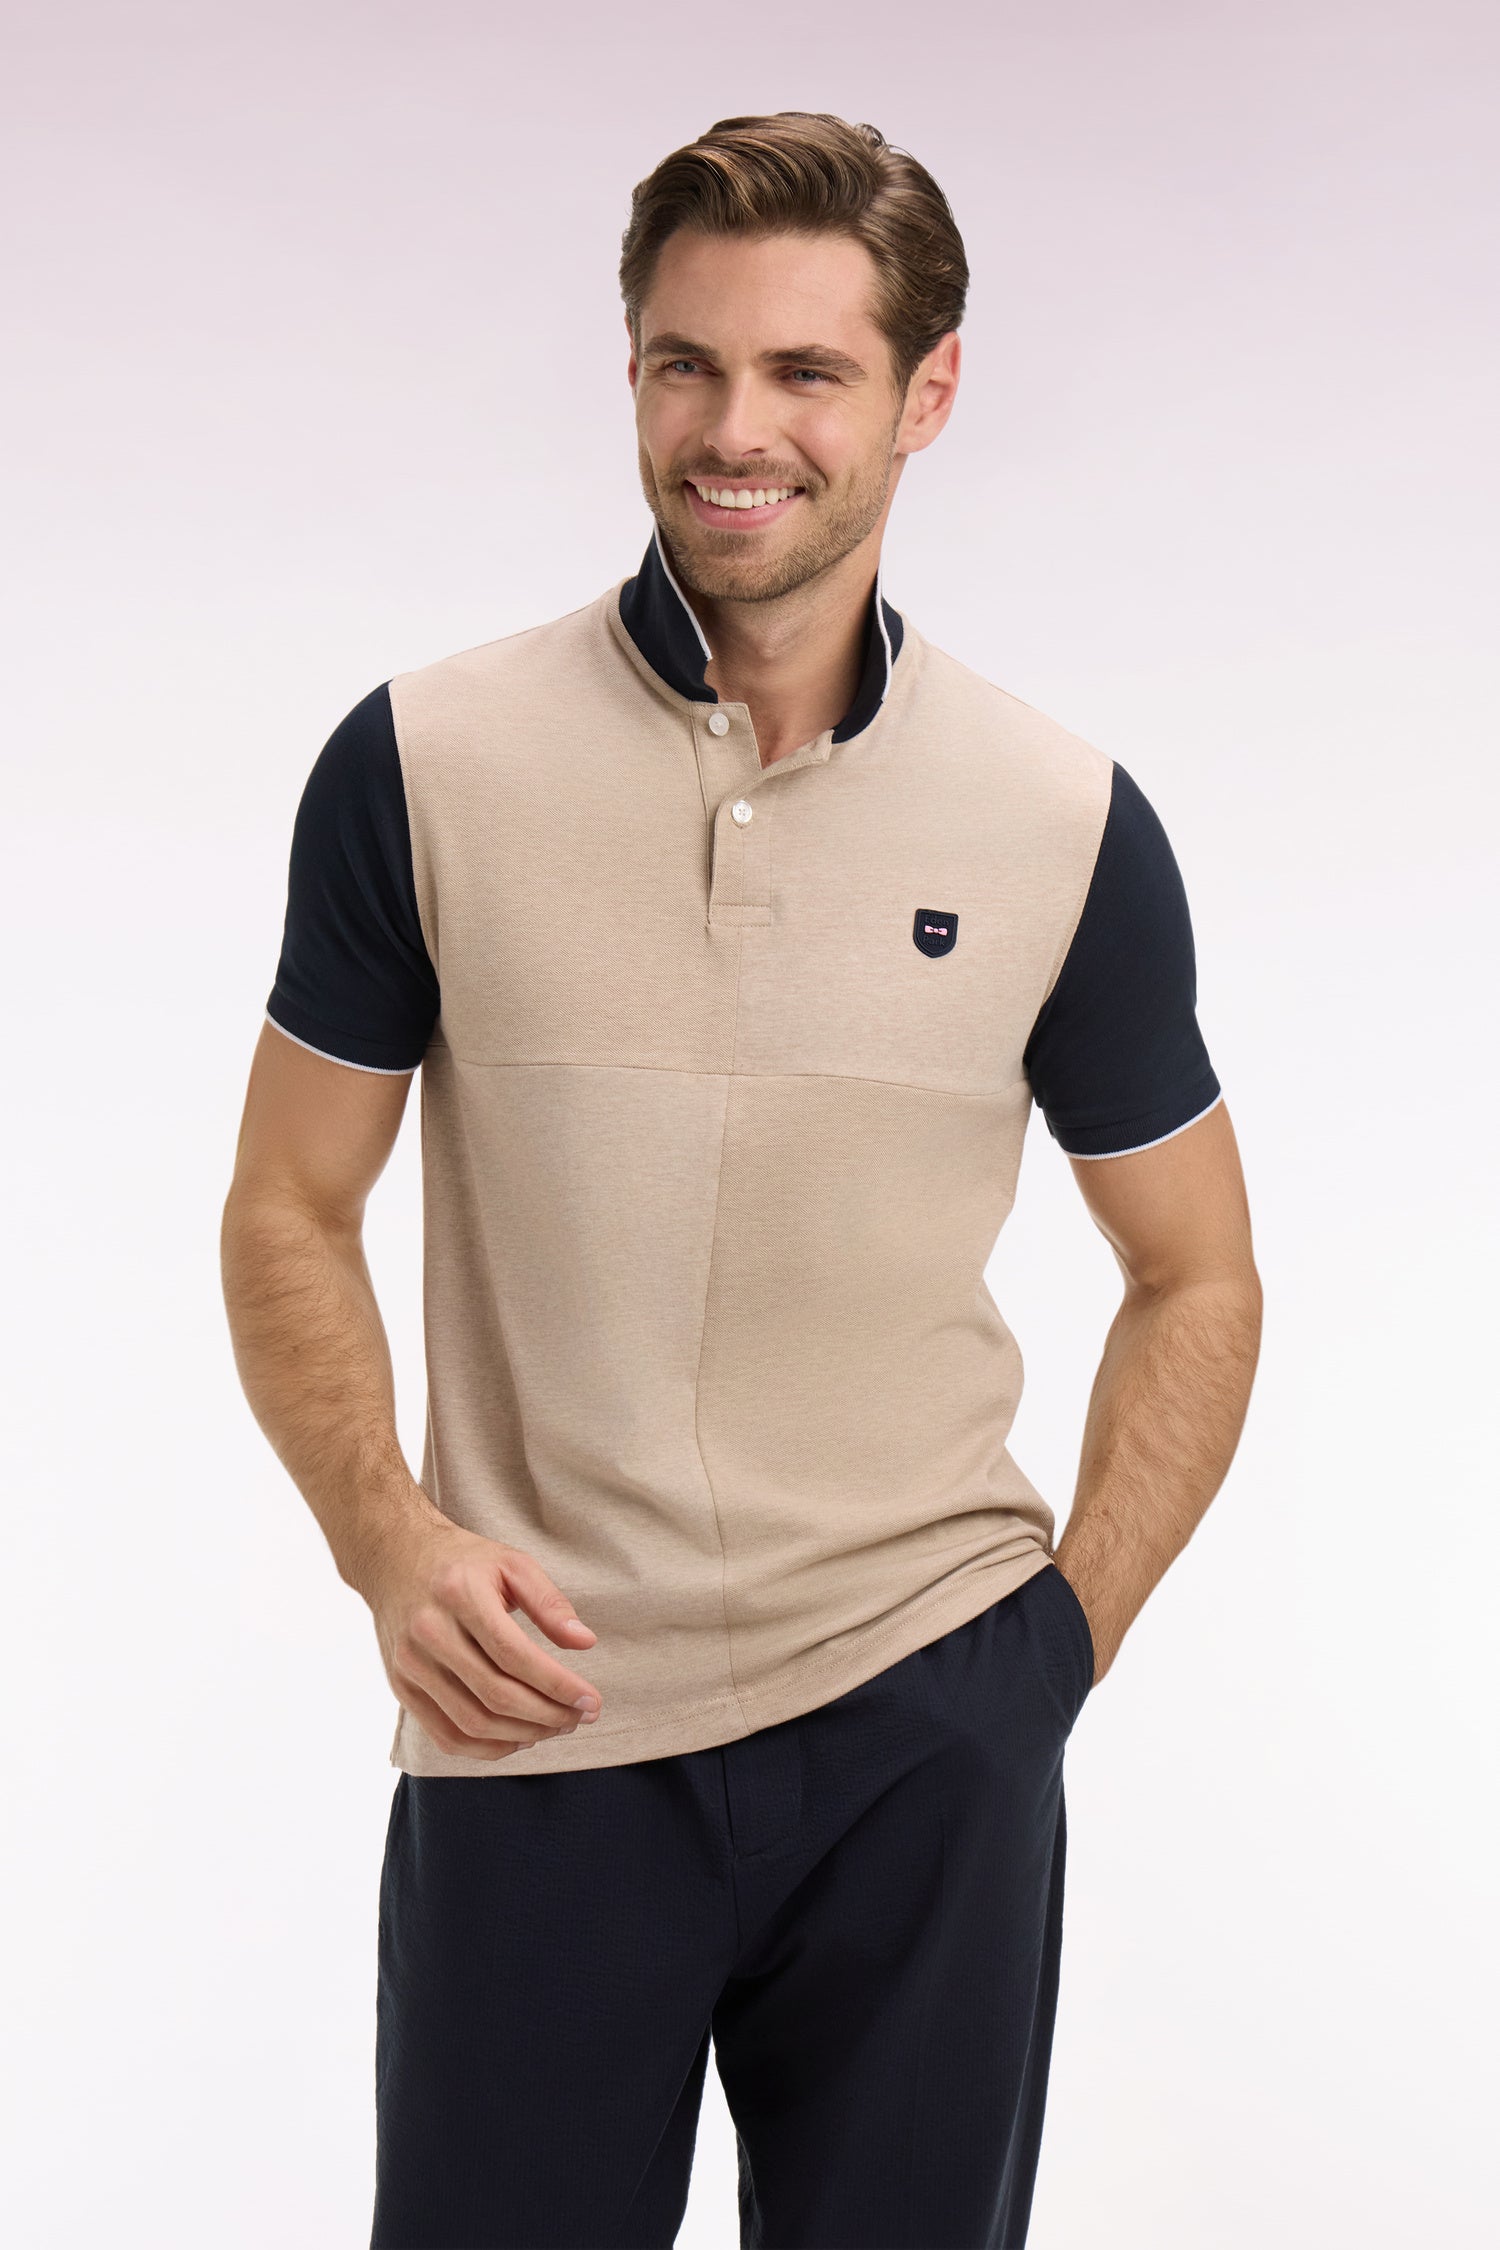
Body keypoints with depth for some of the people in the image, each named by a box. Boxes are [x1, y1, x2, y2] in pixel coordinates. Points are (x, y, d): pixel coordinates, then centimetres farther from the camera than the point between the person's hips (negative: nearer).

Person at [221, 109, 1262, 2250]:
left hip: (925, 1733, 1)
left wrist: (1064, 1638, 0)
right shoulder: (423, 764, -3)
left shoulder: (1068, 824, -1)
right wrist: (389, 1542, -11)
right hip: (536, 1735, 0)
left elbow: (1196, 1280, 9)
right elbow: (290, 1213, 4)